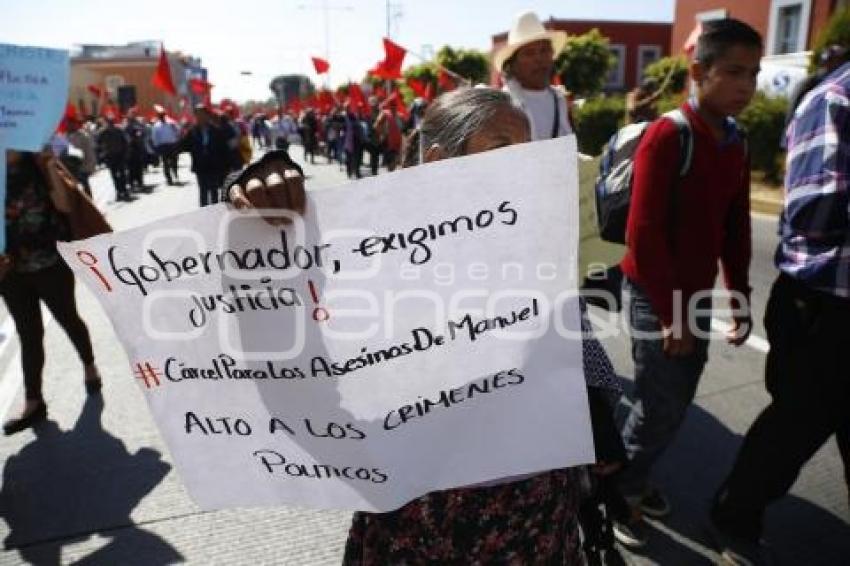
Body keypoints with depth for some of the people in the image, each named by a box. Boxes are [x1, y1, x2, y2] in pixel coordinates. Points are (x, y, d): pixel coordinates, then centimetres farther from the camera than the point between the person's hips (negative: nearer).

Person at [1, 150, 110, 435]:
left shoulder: (39, 165, -4)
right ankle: (33, 403, 15)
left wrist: (50, 167, -20)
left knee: (68, 319, 13)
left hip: (50, 264, -3)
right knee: (28, 334, 8)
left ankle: (89, 367, 38)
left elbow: (65, 205, -14)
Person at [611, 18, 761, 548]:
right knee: (662, 406, -1)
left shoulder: (737, 143, 7)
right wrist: (670, 312, -18)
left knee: (676, 401, 14)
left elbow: (736, 228, 12)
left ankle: (634, 476, 34)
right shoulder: (666, 135, -16)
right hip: (655, 293, -7)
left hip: (698, 291, 7)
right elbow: (643, 234, -20)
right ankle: (619, 490, 21)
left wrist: (741, 297, 8)